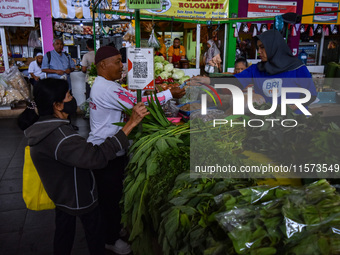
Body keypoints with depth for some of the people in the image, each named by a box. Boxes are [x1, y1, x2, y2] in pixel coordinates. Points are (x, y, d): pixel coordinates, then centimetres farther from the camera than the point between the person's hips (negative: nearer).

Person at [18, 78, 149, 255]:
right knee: (94, 232, 16)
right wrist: (131, 124, -45)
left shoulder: (40, 126, -5)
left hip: (60, 193, 9)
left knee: (63, 231, 26)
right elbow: (97, 157, -43)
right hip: (79, 197, -8)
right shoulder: (59, 136, -37)